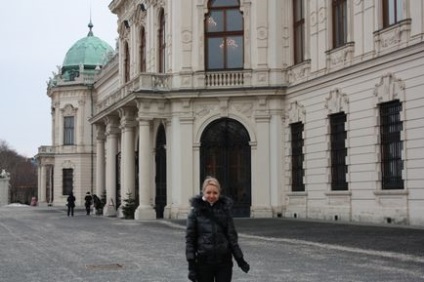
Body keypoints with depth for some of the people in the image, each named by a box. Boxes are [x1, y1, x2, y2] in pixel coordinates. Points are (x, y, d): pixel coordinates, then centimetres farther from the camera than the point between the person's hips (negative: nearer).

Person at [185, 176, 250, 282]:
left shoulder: (225, 209, 2)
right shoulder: (196, 211, -4)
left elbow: (232, 236, 5)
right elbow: (190, 239, -5)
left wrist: (240, 260, 3)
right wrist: (191, 265, -10)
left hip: (224, 261, 1)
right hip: (204, 262, -1)